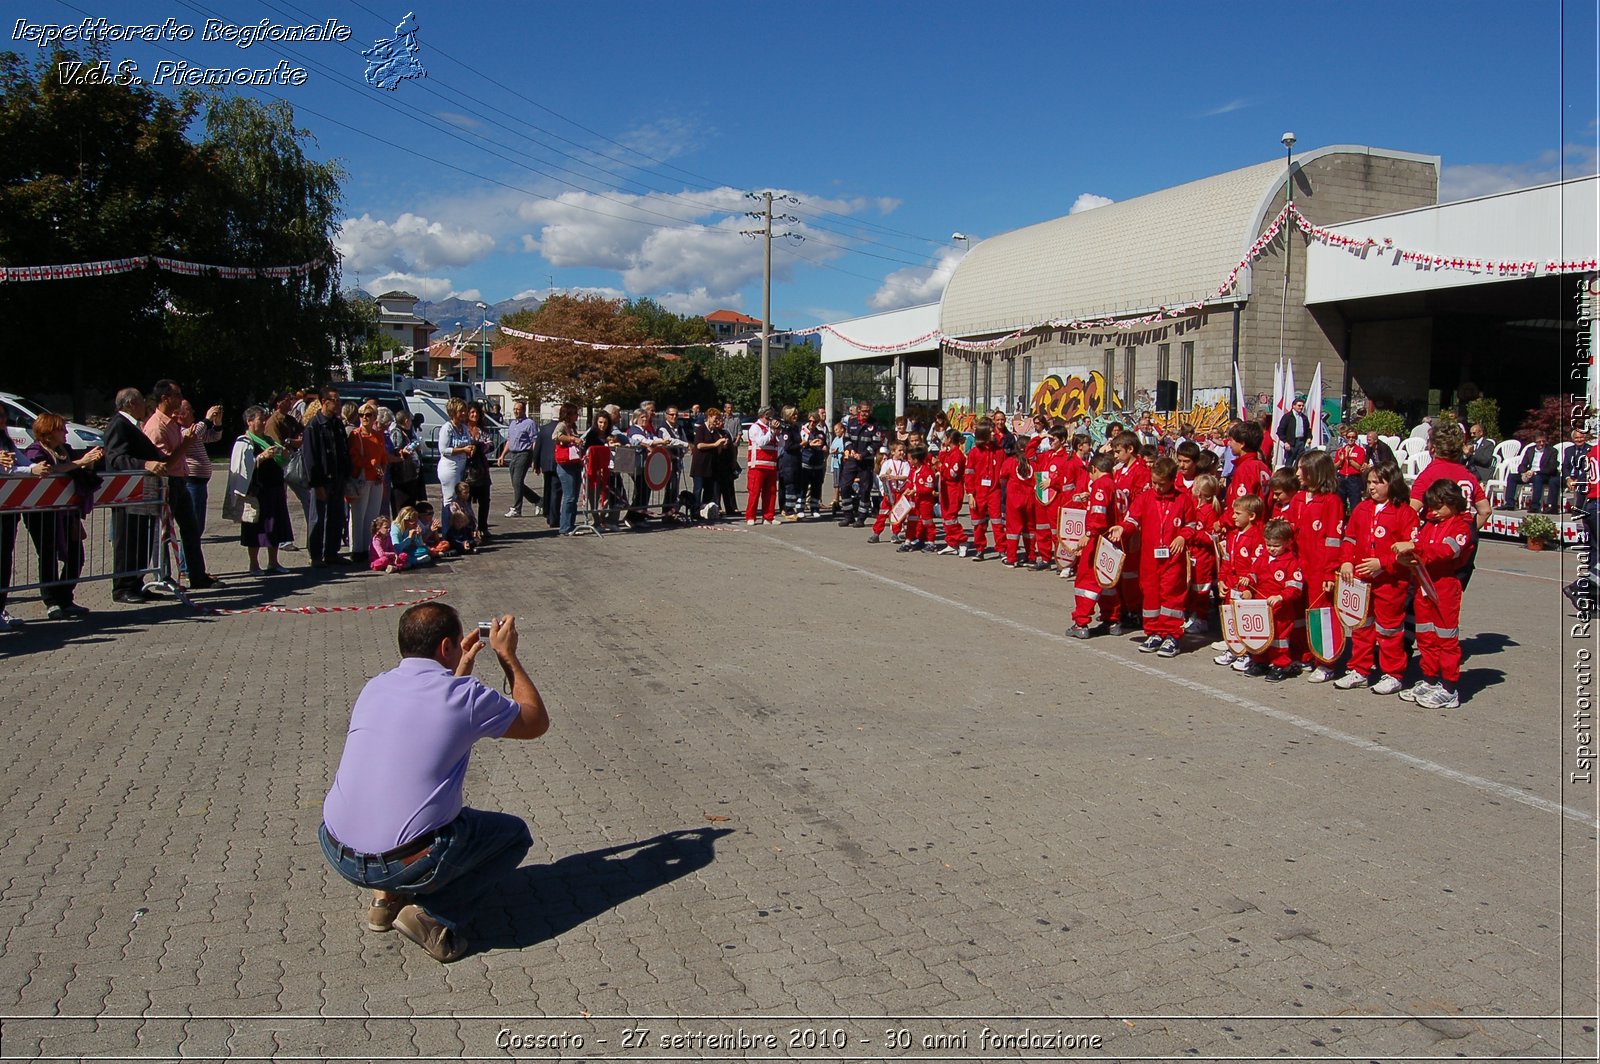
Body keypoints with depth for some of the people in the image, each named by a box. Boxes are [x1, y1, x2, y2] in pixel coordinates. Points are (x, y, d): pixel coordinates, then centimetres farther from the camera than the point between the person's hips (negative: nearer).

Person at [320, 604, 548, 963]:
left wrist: (460, 669, 30)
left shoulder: (374, 687, 6)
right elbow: (537, 722, 7)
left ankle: (387, 896, 19)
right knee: (515, 832, 17)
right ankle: (436, 913, -1)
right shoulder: (465, 696, -11)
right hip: (407, 864, -6)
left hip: (337, 854, 6)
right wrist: (508, 655, 14)